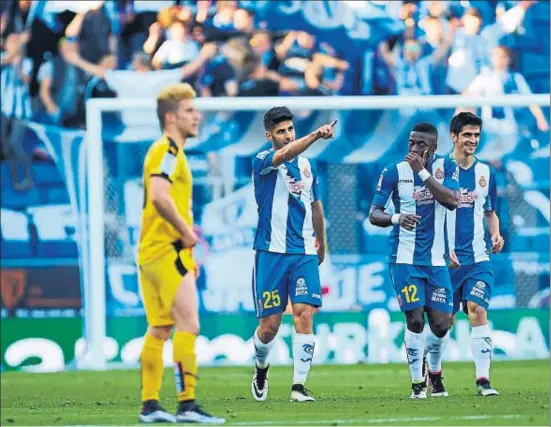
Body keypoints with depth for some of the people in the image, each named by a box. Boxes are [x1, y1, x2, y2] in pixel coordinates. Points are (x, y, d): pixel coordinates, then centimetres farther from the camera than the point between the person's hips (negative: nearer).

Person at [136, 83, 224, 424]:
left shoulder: (168, 151, 20)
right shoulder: (167, 151, -12)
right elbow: (160, 196, -27)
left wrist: (185, 242, 18)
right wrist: (187, 232, -18)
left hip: (152, 253, 10)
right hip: (166, 251, -10)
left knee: (160, 329, 11)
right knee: (188, 324, -12)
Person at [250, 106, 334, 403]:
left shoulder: (306, 165, 12)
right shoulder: (262, 162, -5)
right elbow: (285, 154, -29)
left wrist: (321, 242, 31)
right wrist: (315, 135, -43)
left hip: (304, 254, 3)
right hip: (271, 253, -3)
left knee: (304, 314, -13)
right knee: (270, 325, -1)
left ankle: (299, 386, -13)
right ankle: (261, 369, 30)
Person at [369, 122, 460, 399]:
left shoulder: (446, 167, 0)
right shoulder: (393, 172, -4)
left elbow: (452, 201, -17)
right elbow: (373, 214, -6)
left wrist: (423, 171, -22)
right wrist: (396, 218, -28)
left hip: (435, 260, 2)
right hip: (404, 259, -2)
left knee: (440, 324, 0)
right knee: (415, 320, -12)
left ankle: (435, 374, 29)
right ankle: (417, 382, 4)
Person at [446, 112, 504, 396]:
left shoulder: (486, 172, 10)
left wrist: (496, 234, 0)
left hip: (478, 258, 2)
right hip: (446, 258, -2)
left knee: (478, 313, -12)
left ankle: (483, 379, -13)